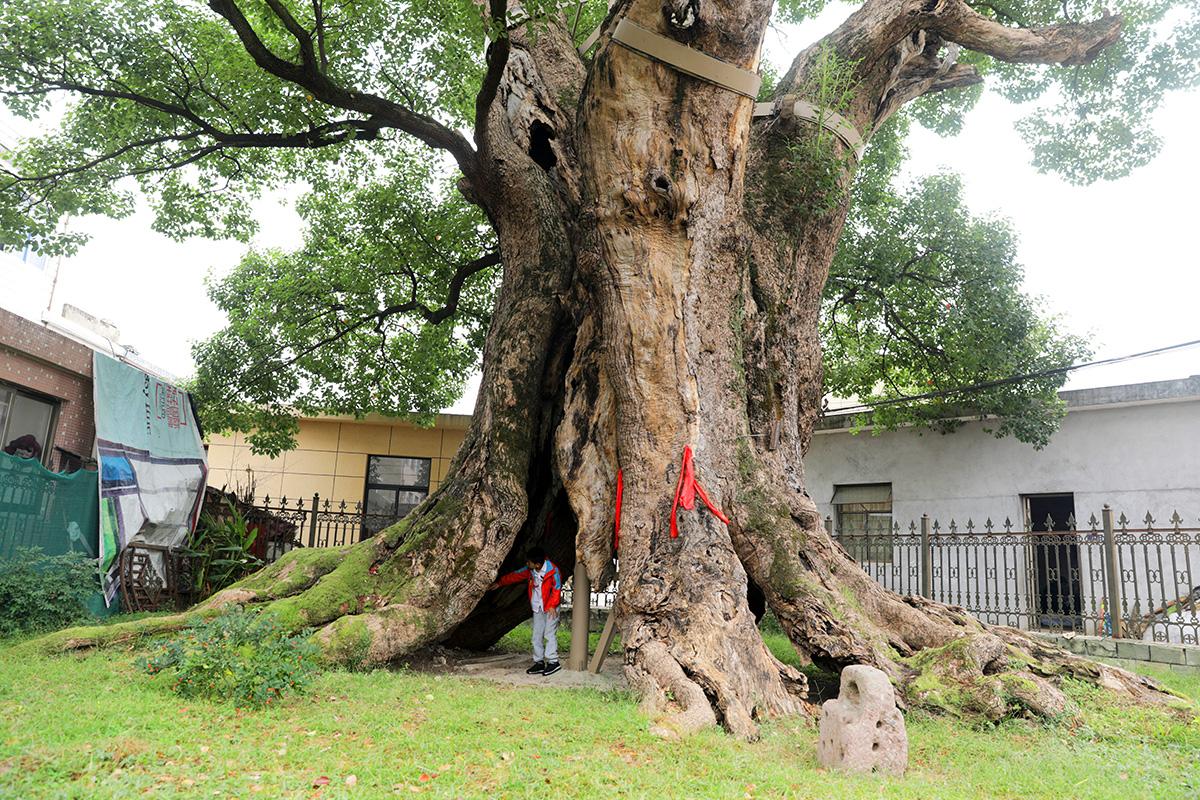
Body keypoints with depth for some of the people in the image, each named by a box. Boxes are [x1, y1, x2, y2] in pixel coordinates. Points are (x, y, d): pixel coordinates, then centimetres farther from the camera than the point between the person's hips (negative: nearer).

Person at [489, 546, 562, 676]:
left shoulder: (553, 571, -20)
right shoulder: (529, 570, 0)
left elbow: (557, 589, -16)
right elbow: (515, 576, 11)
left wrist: (552, 606, -21)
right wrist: (500, 582, 15)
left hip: (550, 608, -7)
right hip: (537, 608, 7)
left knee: (549, 634, -10)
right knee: (536, 636, 7)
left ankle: (553, 662, -5)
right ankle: (539, 662, 13)